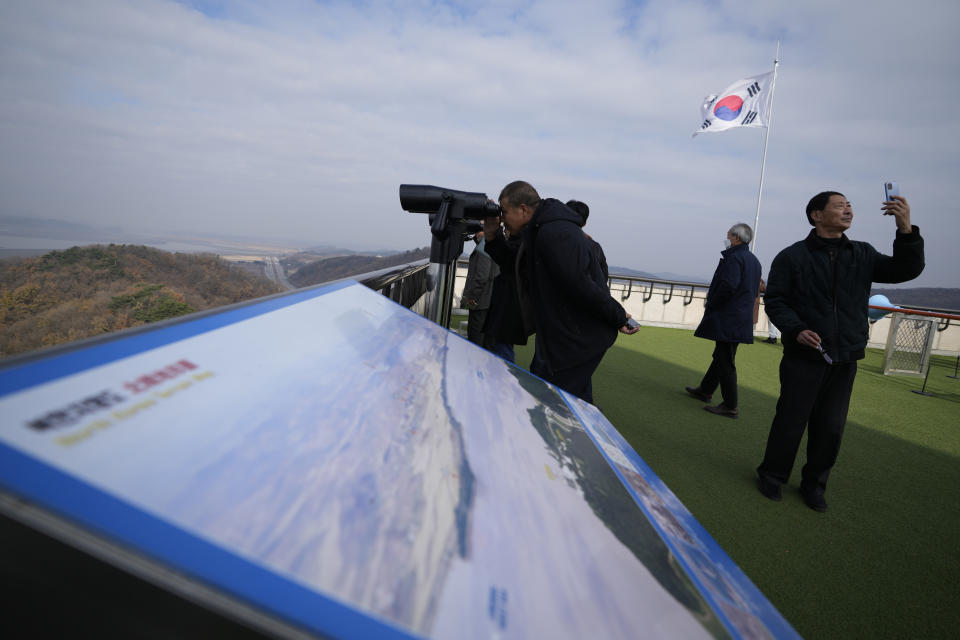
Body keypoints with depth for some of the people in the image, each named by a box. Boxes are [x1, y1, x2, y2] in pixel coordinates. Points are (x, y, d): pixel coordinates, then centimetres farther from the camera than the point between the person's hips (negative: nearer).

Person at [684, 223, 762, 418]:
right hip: (742, 319, 10)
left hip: (727, 319, -10)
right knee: (721, 356, 20)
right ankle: (705, 390, 34)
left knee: (725, 362, -6)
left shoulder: (734, 258, -14)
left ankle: (731, 406, -3)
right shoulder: (754, 260, 16)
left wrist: (711, 306, -12)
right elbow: (755, 291, 19)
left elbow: (728, 286, -26)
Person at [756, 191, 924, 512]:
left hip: (844, 361, 4)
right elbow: (775, 300, -5)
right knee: (790, 421, 3)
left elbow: (905, 270, 2)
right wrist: (796, 329, -21)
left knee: (831, 428, 10)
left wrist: (905, 229, -12)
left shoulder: (862, 254, 10)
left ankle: (814, 485, 27)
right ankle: (772, 476, 22)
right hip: (803, 357, -4)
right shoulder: (792, 256, -3)